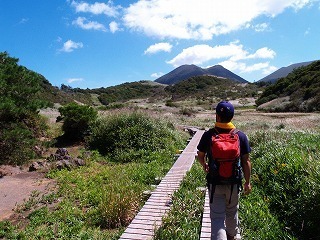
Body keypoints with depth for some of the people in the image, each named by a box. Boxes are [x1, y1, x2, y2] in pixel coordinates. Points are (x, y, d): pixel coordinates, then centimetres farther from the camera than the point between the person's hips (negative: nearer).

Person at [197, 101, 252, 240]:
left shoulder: (208, 135, -12)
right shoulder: (241, 136, -8)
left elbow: (200, 156, 0)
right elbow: (246, 161, -4)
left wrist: (204, 166, 22)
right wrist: (247, 182, 7)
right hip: (234, 182, 3)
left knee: (217, 217, 6)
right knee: (232, 211, 26)